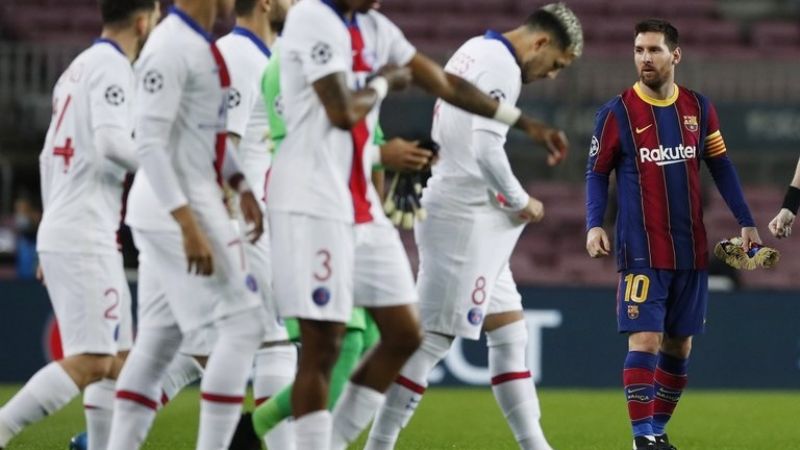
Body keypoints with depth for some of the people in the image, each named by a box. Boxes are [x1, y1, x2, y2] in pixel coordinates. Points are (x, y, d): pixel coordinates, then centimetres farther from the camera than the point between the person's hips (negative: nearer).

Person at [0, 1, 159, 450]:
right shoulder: (112, 66, -9)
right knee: (90, 362, -13)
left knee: (116, 360, 9)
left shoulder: (78, 68, 19)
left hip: (60, 232, 10)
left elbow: (50, 157, 22)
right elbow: (112, 141, -23)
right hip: (86, 236, -10)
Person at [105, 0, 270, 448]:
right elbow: (149, 143, -21)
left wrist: (242, 188, 12)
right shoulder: (170, 49, -17)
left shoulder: (202, 45, 14)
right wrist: (189, 226, -24)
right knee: (243, 323, -8)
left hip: (196, 202, 10)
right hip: (176, 209, -10)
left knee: (159, 341, 10)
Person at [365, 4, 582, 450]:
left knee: (510, 334, 11)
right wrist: (521, 202, -8)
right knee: (434, 339, -8)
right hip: (464, 218, -10)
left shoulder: (474, 52, 16)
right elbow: (486, 149, -22)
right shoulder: (501, 67, -14)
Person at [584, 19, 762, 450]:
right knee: (645, 339, -13)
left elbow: (721, 167, 12)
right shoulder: (616, 112, -3)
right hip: (641, 251, -4)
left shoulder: (699, 108, 6)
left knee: (680, 342, 8)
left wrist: (746, 222, 8)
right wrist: (594, 225, -12)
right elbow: (597, 173, 2)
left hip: (691, 250, 4)